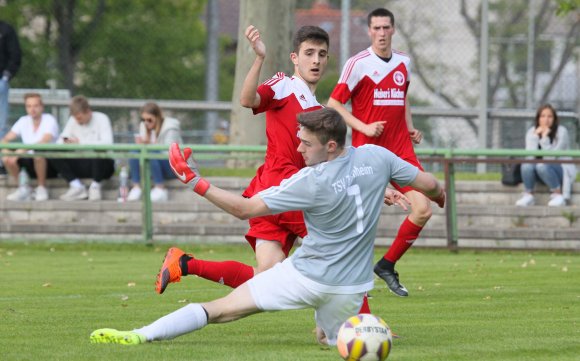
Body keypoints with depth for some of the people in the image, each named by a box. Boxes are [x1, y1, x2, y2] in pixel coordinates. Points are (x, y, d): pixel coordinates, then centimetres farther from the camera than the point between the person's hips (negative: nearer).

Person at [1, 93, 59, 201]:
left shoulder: (49, 120, -12)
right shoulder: (24, 121, 5)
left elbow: (45, 142, -29)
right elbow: (5, 140, 2)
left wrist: (24, 150, -41)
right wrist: (6, 151, -22)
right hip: (31, 165, 5)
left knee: (38, 154, -38)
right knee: (6, 159, -20)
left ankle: (42, 188, -16)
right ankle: (23, 189, -3)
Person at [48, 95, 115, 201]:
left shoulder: (101, 119, -7)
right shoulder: (73, 120, 6)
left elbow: (107, 143, -22)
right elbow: (58, 143, 4)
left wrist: (81, 143, -24)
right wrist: (65, 142, -22)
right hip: (81, 165, 4)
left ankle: (95, 186, -14)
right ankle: (77, 186, -13)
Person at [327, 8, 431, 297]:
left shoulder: (403, 63, 11)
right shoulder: (358, 64, -6)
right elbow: (333, 104, -5)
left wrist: (410, 128, 12)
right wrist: (364, 127, -15)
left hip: (401, 149, 5)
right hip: (367, 150, -5)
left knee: (423, 210, -7)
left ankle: (387, 265, 9)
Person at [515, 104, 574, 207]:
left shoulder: (561, 131, -15)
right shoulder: (532, 132, -3)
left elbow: (551, 157, -22)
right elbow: (530, 156, -16)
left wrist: (545, 138, -28)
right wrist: (535, 136, -22)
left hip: (562, 169, -4)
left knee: (542, 165, -35)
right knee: (527, 164, -28)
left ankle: (558, 195, -20)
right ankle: (528, 196, -10)